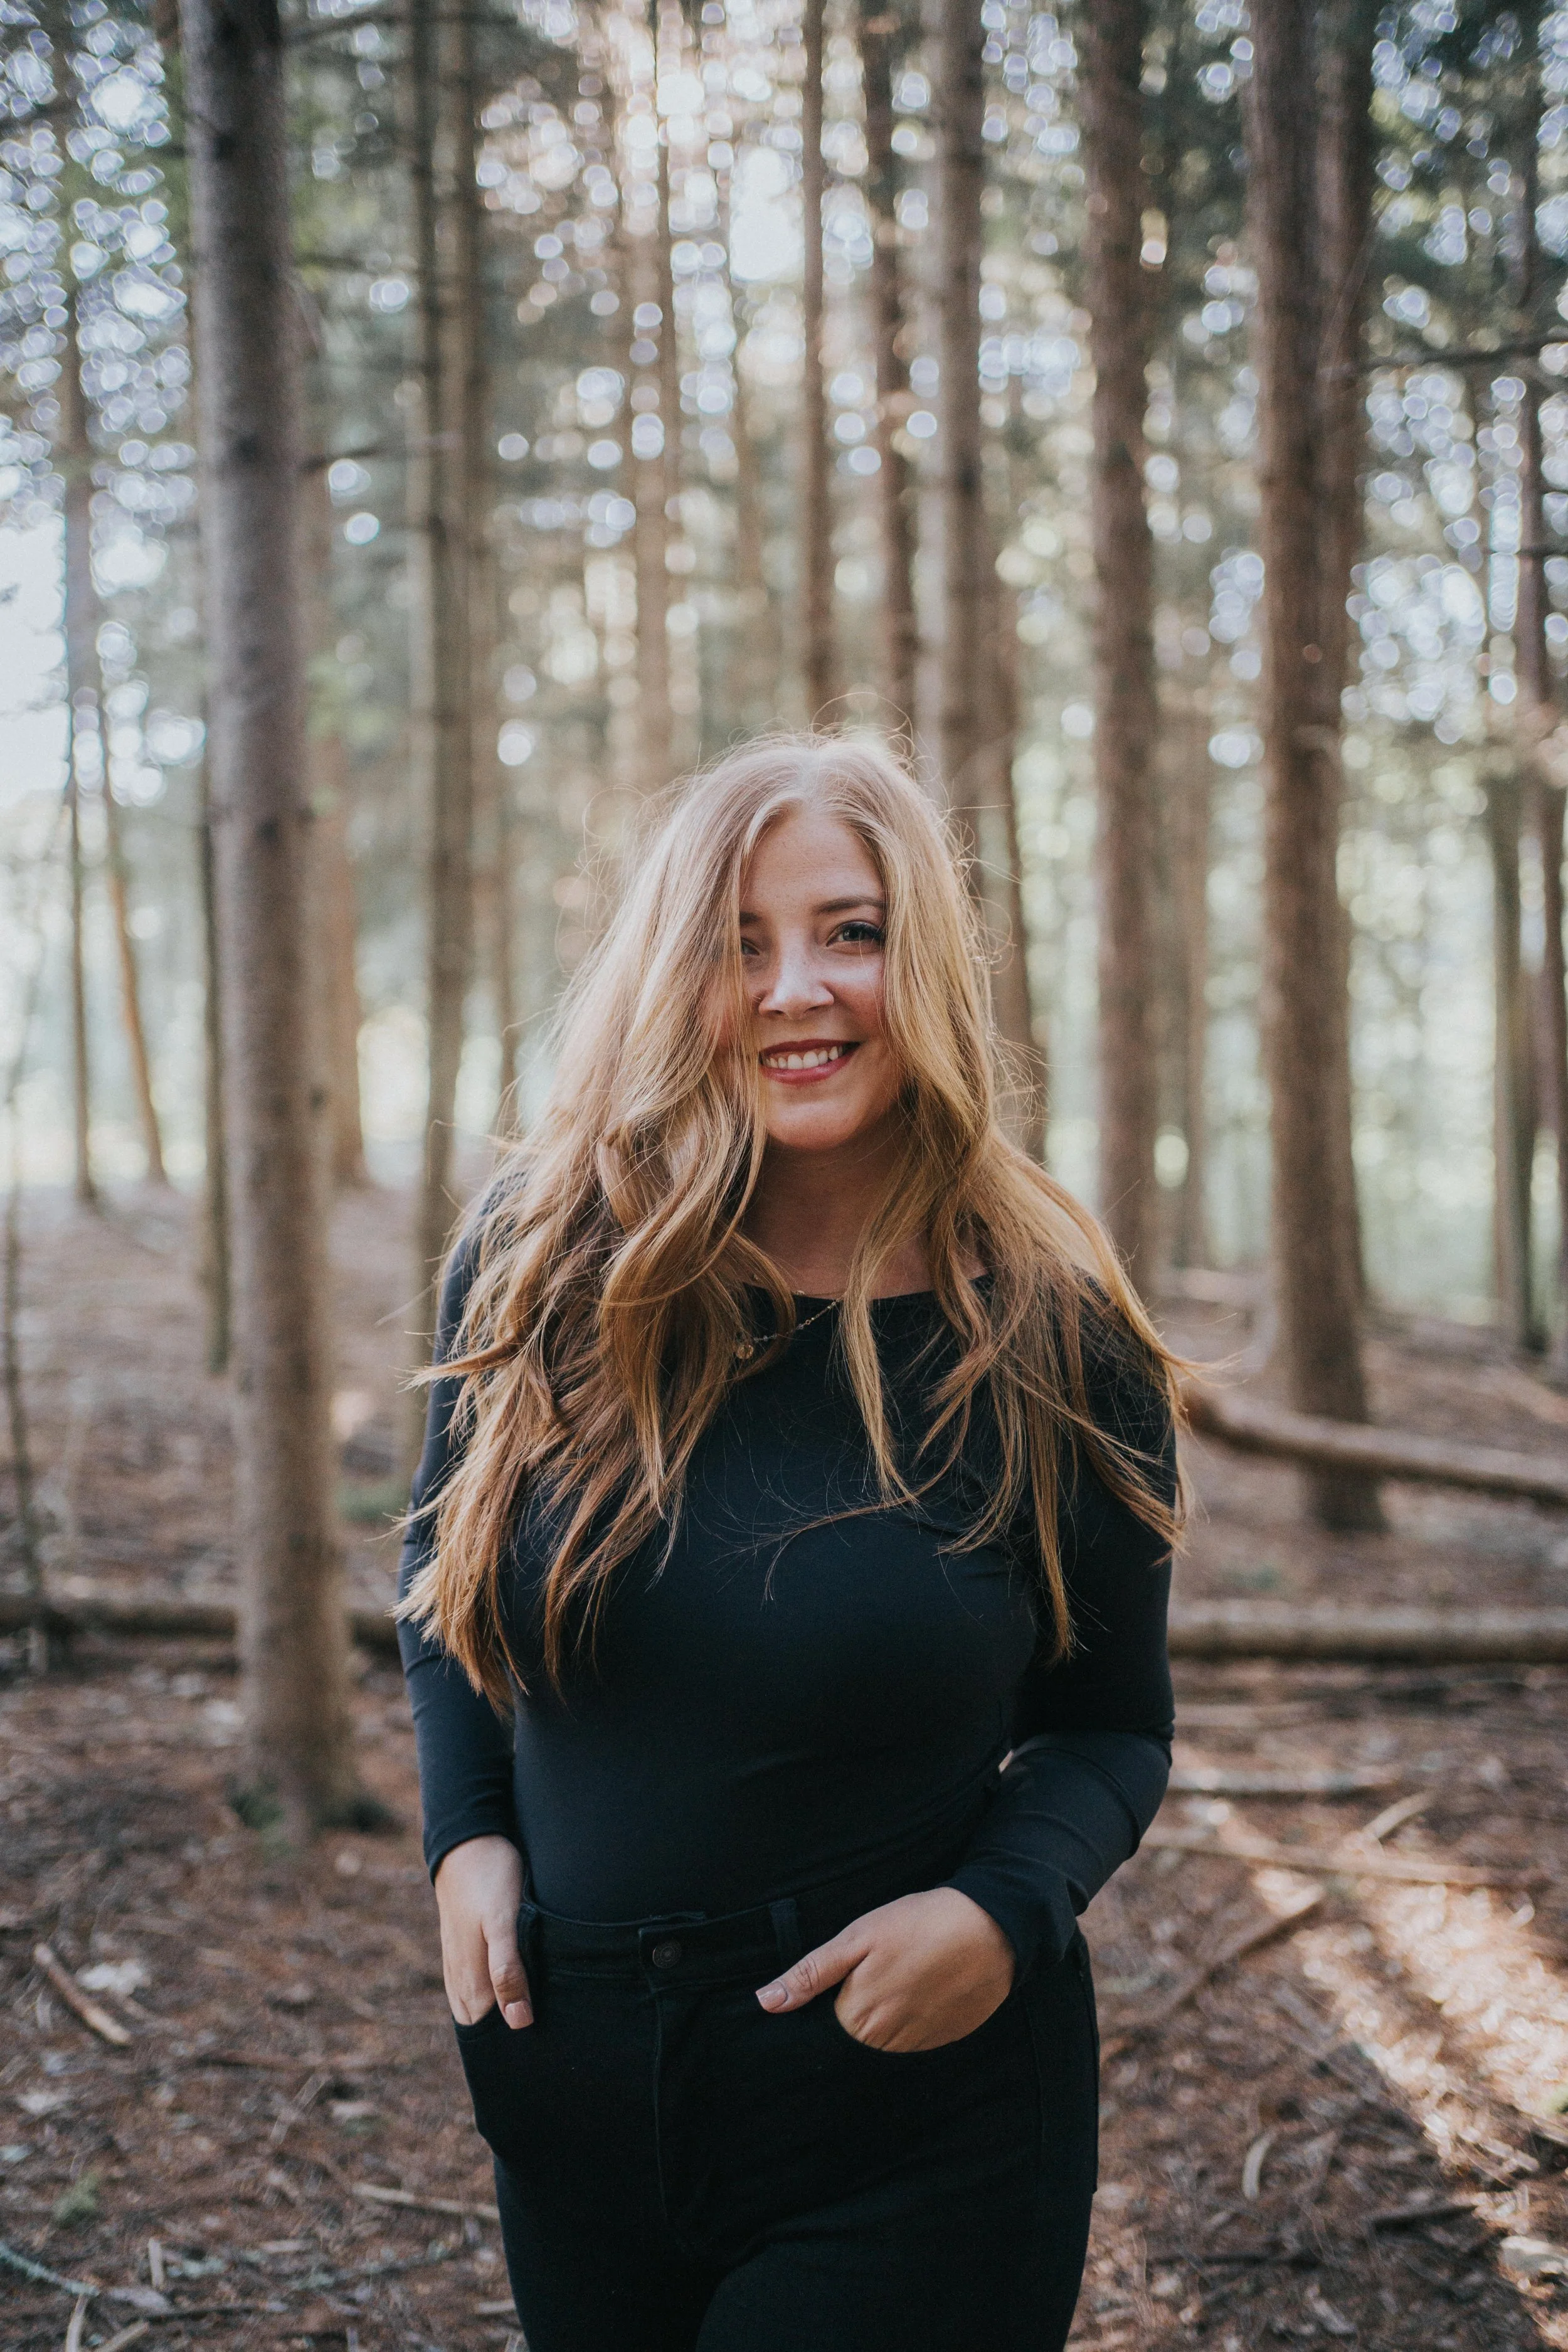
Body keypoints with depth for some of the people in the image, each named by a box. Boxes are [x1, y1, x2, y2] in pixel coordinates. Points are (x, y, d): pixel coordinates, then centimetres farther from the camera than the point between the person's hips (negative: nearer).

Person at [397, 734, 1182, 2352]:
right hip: (572, 2088, 3)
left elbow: (1111, 1724, 0)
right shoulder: (540, 1265, -6)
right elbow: (445, 1577, 11)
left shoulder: (1053, 1346, -11)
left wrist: (1004, 1909, -18)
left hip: (912, 2116, -3)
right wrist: (466, 1832, -3)